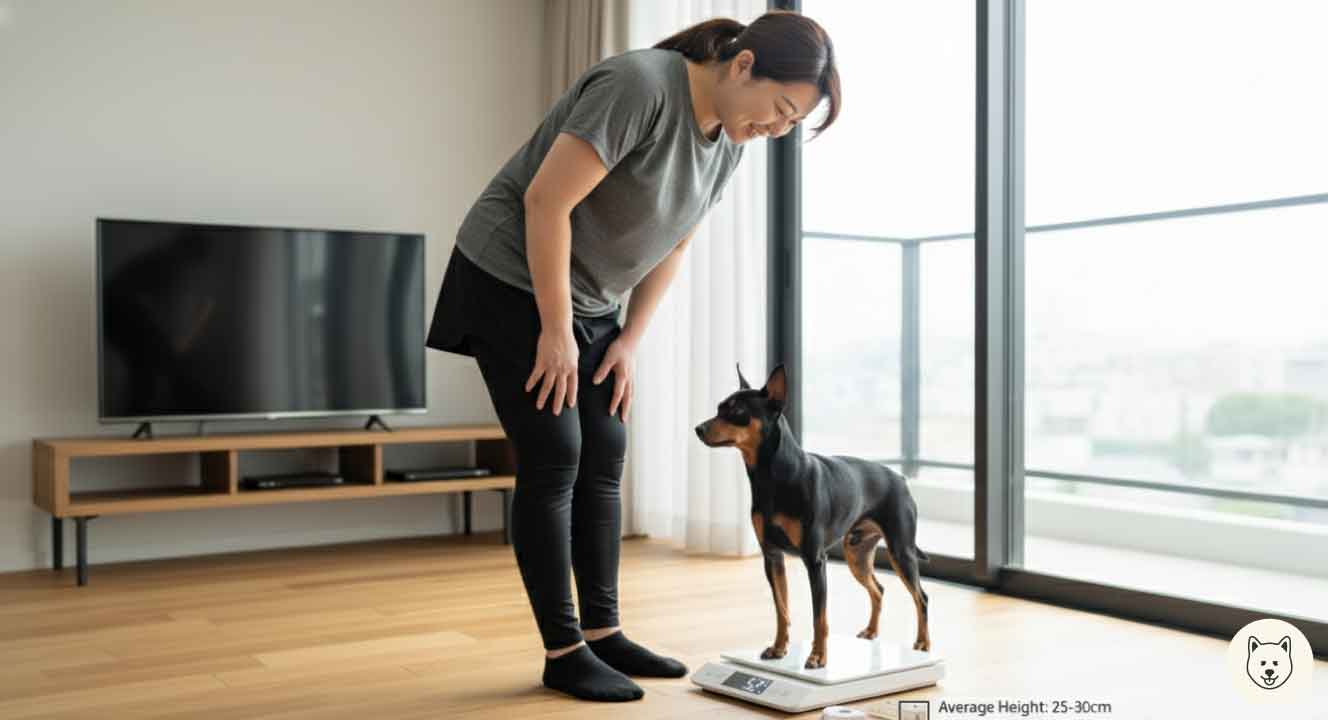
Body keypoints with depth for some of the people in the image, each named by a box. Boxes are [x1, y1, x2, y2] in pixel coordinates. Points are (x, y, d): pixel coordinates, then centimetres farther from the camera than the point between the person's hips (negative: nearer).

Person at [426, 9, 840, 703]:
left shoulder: (728, 141, 0)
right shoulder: (640, 85, -26)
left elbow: (671, 247, 10)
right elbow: (545, 200, -28)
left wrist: (628, 341, 4)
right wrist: (556, 330, -23)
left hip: (588, 301, 8)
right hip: (512, 282, -8)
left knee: (603, 460, 5)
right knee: (553, 462, -9)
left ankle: (602, 634, 13)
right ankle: (562, 652, 0)